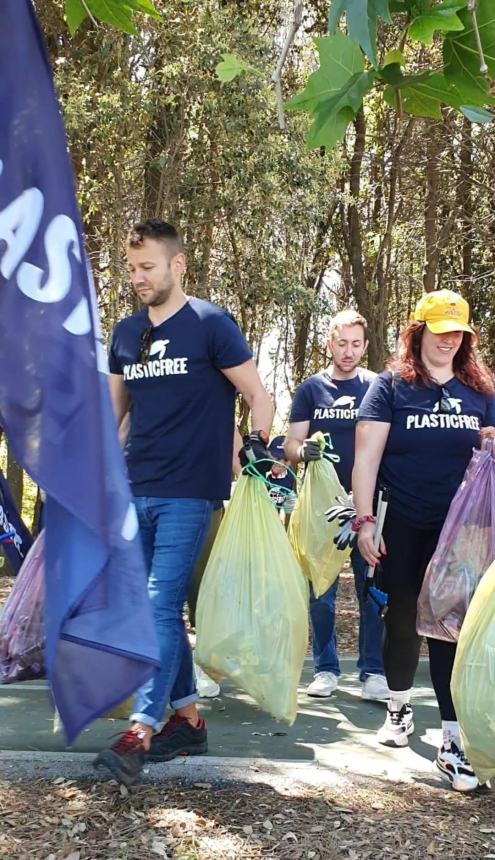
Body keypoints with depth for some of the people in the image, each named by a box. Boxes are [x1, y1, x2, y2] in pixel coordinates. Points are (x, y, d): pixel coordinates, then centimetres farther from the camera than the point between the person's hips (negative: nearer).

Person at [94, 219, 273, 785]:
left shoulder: (210, 324, -4)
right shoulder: (125, 333, 12)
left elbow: (259, 399, -4)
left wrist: (258, 459, -16)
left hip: (188, 494, -6)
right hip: (134, 493, 6)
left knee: (161, 608, -12)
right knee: (159, 609, 9)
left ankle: (140, 732, -14)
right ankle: (188, 718, 20)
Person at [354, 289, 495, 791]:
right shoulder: (392, 387, 0)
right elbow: (366, 457, -5)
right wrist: (364, 520, -12)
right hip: (403, 529, -1)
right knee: (403, 618, 10)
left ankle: (453, 742, -2)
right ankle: (399, 707, 33)